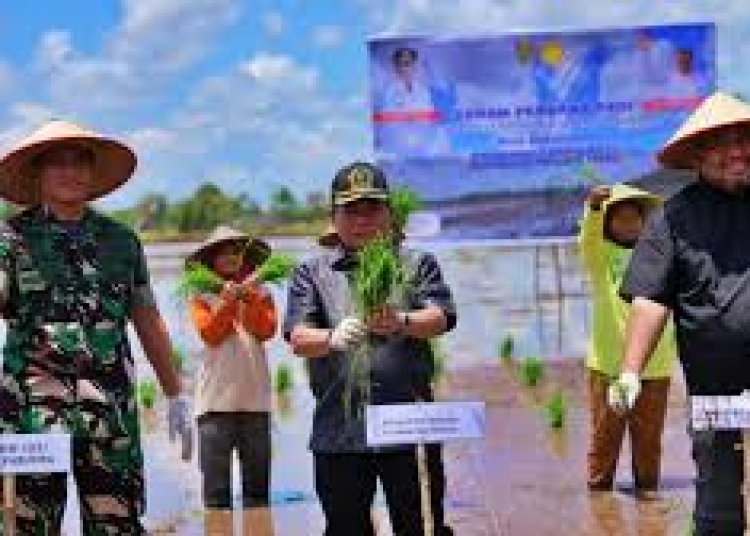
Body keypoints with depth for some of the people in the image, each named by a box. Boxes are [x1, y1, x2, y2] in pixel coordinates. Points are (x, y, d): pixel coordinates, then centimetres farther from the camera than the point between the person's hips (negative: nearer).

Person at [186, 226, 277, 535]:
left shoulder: (260, 293, 12)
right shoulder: (202, 297, 7)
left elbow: (266, 330, -3)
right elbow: (210, 333, -7)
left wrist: (249, 298, -13)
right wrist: (229, 300, -15)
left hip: (255, 401, 2)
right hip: (215, 402, -2)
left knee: (257, 486, 6)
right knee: (216, 488, -4)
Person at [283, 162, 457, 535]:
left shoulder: (417, 264, 13)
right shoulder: (313, 272, 13)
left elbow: (440, 318, -4)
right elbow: (298, 338, -1)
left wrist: (402, 322, -27)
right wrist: (333, 338, -24)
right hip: (339, 430, 1)